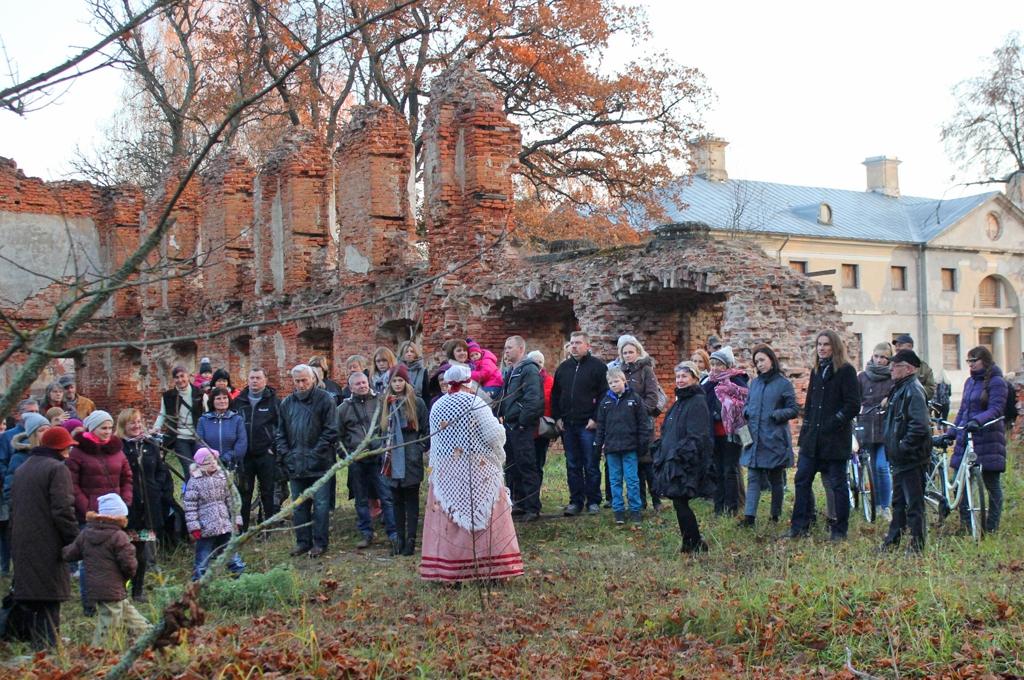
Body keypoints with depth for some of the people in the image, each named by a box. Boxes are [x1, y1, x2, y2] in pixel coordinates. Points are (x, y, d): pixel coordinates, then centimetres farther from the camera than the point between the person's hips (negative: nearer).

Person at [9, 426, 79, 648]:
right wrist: (74, 541, -12)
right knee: (50, 599, -5)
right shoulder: (57, 469, -9)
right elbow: (63, 510, -17)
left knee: (28, 596, 13)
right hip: (48, 544, -8)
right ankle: (47, 645, -8)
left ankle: (33, 640, 18)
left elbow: (13, 508, 21)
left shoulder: (21, 470, 17)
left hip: (22, 544, 8)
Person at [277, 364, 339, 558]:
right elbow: (281, 433, 15)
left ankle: (319, 542, 8)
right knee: (298, 506, 10)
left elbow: (331, 431, -7)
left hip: (319, 464, -5)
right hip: (295, 465, 5)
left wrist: (315, 453, -13)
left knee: (321, 505, -1)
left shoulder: (325, 400, -4)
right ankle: (303, 541, 19)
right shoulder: (287, 403, 11)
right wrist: (285, 454, 1)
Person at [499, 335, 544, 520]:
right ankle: (518, 503, 23)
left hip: (522, 427, -10)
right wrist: (503, 416, 12)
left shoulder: (529, 370, -12)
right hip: (510, 425, 10)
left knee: (526, 466, -7)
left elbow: (533, 399, -21)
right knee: (512, 467, 14)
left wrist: (522, 422, -19)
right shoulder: (512, 371, 18)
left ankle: (532, 508, -3)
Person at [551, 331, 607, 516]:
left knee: (591, 466, 0)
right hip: (567, 425, 5)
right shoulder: (563, 367, 14)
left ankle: (593, 501, 8)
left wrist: (596, 418, -13)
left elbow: (605, 394, -7)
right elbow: (555, 395, 18)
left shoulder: (598, 366, -3)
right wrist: (557, 417, 7)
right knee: (573, 465, 8)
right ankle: (576, 501, 14)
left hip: (589, 425, -5)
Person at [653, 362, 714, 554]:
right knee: (680, 503, 9)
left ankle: (697, 543, 2)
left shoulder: (697, 403, -11)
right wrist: (662, 455, 16)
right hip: (672, 460, 9)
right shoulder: (679, 402, 17)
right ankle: (689, 543, 17)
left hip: (687, 463, -9)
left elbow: (697, 436, -18)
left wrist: (680, 454, -22)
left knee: (680, 502, -7)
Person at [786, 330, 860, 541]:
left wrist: (834, 423, -16)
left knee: (838, 484, 2)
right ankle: (799, 526, 10)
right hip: (813, 438, 7)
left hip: (836, 438, -7)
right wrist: (805, 429, 12)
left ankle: (839, 530, 11)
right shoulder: (816, 371, 15)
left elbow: (853, 405, -12)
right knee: (802, 480, 4)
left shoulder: (846, 371, -7)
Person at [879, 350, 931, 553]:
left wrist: (903, 447, -21)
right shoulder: (899, 389, 15)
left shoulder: (913, 391, -16)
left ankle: (917, 544, 4)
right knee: (898, 501, 17)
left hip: (912, 458, -10)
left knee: (914, 502, -2)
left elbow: (920, 426, -26)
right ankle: (892, 540, 26)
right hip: (900, 459, 10)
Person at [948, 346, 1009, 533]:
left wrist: (977, 421, -32)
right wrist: (951, 433, 17)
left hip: (988, 440, -7)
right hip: (965, 438, 7)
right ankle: (965, 524, 13)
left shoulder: (996, 382, -5)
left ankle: (992, 527, 8)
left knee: (992, 484, 0)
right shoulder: (970, 382, 16)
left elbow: (996, 409, -17)